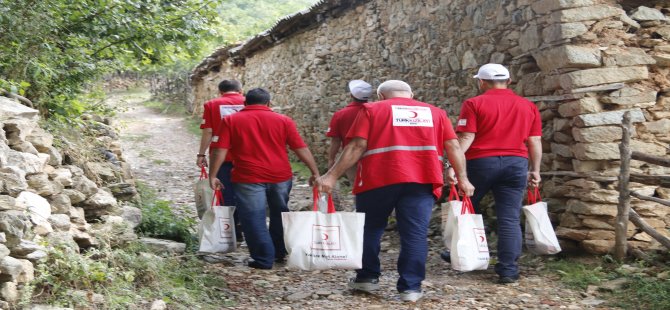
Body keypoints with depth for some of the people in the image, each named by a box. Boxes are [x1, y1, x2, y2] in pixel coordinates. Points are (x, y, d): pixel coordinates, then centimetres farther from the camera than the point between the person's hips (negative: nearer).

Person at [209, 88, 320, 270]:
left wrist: (212, 176, 2)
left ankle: (264, 259, 5)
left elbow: (220, 150, -3)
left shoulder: (231, 121, 3)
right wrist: (315, 172, 7)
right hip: (280, 176, 3)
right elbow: (301, 149, 2)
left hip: (248, 178, -3)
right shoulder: (283, 120, 5)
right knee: (280, 215, 21)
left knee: (254, 220, 5)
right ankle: (280, 253, 32)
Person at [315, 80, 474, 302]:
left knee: (370, 228, 15)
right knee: (415, 233, 3)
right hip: (422, 179, 2)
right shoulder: (435, 113, 18)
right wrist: (462, 178, 12)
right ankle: (411, 287, 2)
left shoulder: (372, 110, 9)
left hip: (379, 178, -1)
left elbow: (357, 146, -1)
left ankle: (367, 277, 22)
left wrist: (332, 176, -2)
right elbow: (453, 146, 10)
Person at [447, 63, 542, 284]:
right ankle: (508, 270, 0)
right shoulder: (528, 106, 9)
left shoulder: (474, 104, -3)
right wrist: (535, 170, 16)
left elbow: (466, 138, -10)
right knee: (510, 218, 3)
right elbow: (535, 141, 9)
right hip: (515, 164, 2)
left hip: (481, 162, -2)